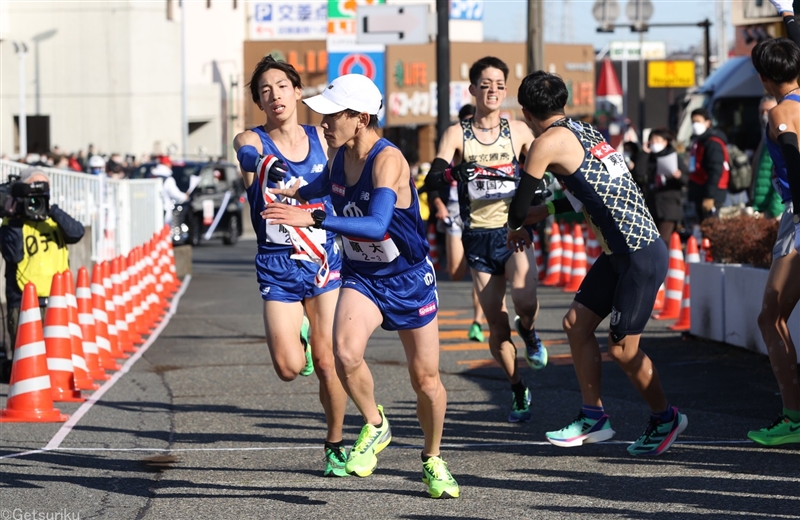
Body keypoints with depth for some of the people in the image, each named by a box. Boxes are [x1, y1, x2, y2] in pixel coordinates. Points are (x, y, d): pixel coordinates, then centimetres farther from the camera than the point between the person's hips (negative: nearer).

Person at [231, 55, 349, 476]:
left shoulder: (321, 139, 5)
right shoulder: (252, 141, -4)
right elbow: (246, 155, -29)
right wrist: (261, 163, -49)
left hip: (324, 261, 2)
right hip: (277, 267, -2)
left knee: (327, 361, -1)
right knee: (289, 367, -12)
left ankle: (336, 444, 18)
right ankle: (297, 335, 24)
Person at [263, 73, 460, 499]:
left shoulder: (388, 160, -26)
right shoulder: (339, 156, -6)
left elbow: (376, 225, -41)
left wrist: (314, 218, -47)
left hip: (409, 279, -4)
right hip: (360, 276, 4)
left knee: (425, 379, 6)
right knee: (346, 353, -25)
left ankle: (433, 460, 31)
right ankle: (375, 426, 1)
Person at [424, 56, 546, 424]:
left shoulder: (518, 132, 3)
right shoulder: (457, 134, 0)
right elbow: (434, 177, -13)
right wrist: (449, 172, -35)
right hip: (478, 238, 1)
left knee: (524, 301, -27)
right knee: (496, 326, 3)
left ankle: (529, 333, 9)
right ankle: (519, 392, 24)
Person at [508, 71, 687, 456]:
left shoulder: (549, 142, -13)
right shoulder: (585, 133, 14)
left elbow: (518, 209, -7)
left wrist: (517, 226, 16)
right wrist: (531, 219, 29)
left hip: (641, 256, -9)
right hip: (619, 251, 9)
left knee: (622, 348, 0)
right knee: (577, 323, 11)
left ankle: (665, 418, 19)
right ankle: (593, 417, 17)